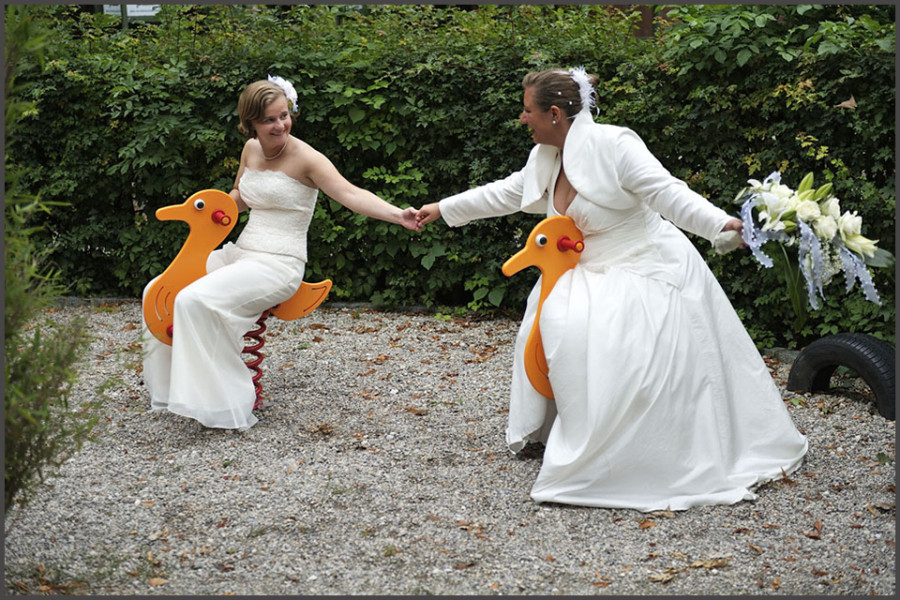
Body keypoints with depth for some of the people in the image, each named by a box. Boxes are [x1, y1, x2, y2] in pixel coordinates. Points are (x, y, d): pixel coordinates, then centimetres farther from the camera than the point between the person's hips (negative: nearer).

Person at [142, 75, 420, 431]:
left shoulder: (304, 158, -12)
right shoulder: (251, 149, 9)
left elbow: (350, 194, -26)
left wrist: (398, 215, -42)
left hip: (278, 265, -8)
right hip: (239, 253, 8)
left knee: (196, 301, -29)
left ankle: (224, 406, -22)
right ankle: (169, 386, 28)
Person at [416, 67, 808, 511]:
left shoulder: (612, 144, -20)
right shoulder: (546, 157, 6)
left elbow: (666, 193, -25)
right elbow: (505, 193, 21)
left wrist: (721, 224, -38)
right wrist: (442, 209, 28)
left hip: (648, 271, -9)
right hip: (596, 271, 9)